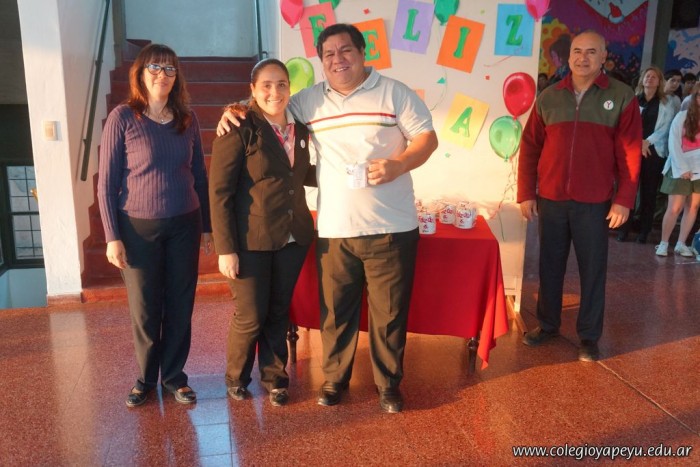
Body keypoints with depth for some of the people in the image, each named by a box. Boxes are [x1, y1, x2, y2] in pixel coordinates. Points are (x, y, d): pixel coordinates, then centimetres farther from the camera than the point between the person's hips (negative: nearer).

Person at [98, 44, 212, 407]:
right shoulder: (122, 118, -5)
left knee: (180, 305, 8)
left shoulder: (187, 119, 4)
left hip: (184, 226, 3)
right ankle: (145, 377, 28)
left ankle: (173, 375, 25)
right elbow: (106, 182, -5)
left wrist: (207, 225, 10)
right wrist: (112, 236, -8)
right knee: (144, 309, 8)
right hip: (139, 228, -2)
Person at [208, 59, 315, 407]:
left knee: (278, 313, 14)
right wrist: (225, 249, -16)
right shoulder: (238, 130, -10)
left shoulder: (299, 130, 8)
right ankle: (236, 378, 31)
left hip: (293, 238, 5)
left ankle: (275, 378, 33)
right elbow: (219, 192, -12)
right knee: (251, 317, 3)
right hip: (252, 241, -5)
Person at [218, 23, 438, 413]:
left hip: (392, 227, -2)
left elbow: (427, 137, 0)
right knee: (336, 310, 12)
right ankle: (334, 378, 32)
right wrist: (236, 111, 3)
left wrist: (399, 163, -19)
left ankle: (389, 383, 26)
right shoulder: (309, 101, 9)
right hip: (335, 230, 2)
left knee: (390, 311, 8)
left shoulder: (394, 93, 1)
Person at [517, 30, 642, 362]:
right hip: (551, 200, 2)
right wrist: (526, 193, 2)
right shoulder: (548, 98, 5)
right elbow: (530, 147, 6)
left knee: (592, 270, 7)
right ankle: (547, 324, 28)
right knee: (550, 266, 12)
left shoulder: (622, 97, -1)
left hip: (595, 203, -2)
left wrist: (623, 200, -8)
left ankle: (589, 336, 20)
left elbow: (630, 153, -3)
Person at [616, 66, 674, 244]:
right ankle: (624, 228, 1)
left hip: (654, 151, 0)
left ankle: (644, 231, 8)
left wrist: (647, 142, -13)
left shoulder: (666, 104, 8)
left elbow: (665, 128, 0)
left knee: (649, 192, 3)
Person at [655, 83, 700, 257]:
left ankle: (681, 244, 13)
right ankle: (663, 243, 6)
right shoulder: (682, 116, -5)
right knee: (674, 208, -5)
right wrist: (682, 168, -11)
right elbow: (673, 144, -7)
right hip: (680, 168, -3)